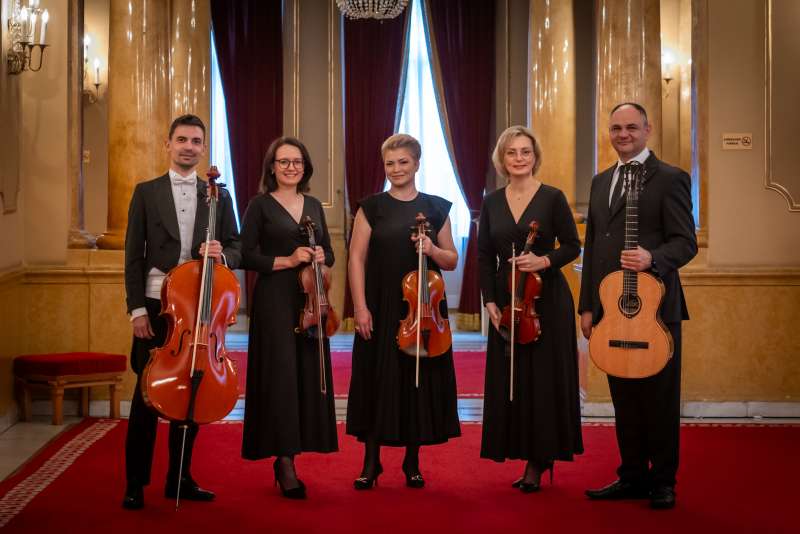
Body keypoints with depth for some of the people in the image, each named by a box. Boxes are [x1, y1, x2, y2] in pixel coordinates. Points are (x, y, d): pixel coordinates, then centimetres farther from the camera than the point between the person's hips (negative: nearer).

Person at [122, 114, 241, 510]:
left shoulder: (219, 196, 9)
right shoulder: (146, 192, 5)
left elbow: (236, 250, 8)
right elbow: (133, 255, 1)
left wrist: (222, 253, -16)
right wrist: (136, 308, -7)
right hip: (156, 306, -2)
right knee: (147, 394, -1)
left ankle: (180, 477, 19)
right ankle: (136, 481, 8)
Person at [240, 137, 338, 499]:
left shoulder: (314, 206, 14)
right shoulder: (260, 204, 0)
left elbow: (328, 253, 18)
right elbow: (247, 256, -6)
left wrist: (321, 257, -4)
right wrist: (287, 261, -16)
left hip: (309, 301, 5)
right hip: (274, 301, -5)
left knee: (308, 375, 3)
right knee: (280, 376, -9)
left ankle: (289, 456, 13)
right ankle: (284, 460, -4)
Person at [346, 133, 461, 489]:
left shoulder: (436, 208, 7)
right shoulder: (372, 207, 3)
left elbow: (451, 260, 10)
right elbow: (357, 258, -1)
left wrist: (432, 250, -12)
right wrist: (360, 306, -10)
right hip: (381, 309, -1)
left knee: (419, 379, 5)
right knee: (378, 380, 1)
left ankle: (412, 463, 17)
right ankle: (371, 463, 11)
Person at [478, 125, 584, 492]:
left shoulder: (552, 198, -3)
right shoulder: (492, 203, 7)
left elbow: (572, 246, 0)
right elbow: (485, 257, 8)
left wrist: (544, 261, -19)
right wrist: (490, 302, -2)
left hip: (547, 299, -4)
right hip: (506, 302, 4)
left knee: (544, 378, -1)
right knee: (509, 378, 5)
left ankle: (541, 457, 8)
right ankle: (523, 452, 16)